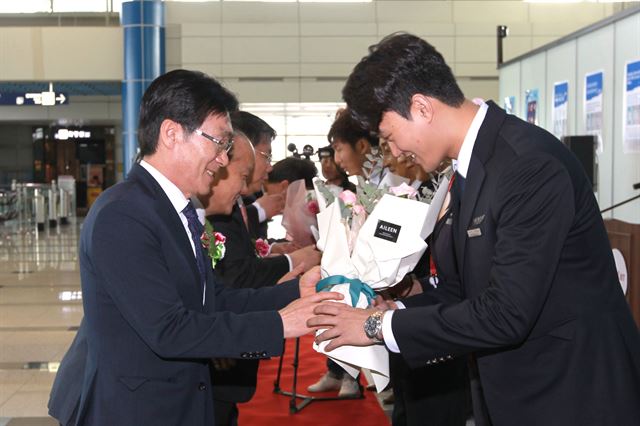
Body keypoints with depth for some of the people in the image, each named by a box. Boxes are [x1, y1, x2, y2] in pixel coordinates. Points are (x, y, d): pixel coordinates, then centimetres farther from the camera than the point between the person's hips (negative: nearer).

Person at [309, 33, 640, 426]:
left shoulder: (530, 164, -24)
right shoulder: (474, 163, 6)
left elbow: (506, 314, -26)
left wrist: (380, 326, -18)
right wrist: (394, 312, 1)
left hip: (575, 394, -8)